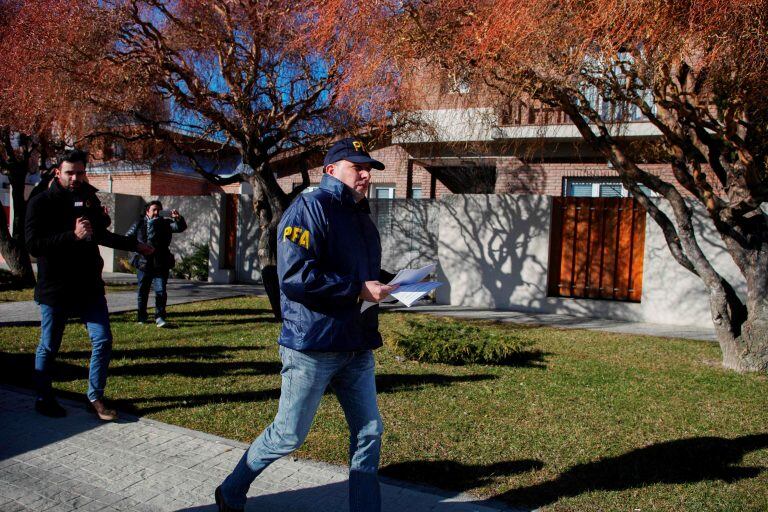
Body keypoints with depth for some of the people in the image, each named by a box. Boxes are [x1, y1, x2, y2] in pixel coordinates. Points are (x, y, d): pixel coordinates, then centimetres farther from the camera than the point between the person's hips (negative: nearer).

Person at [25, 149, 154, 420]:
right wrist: (73, 235, -27)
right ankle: (43, 399, 26)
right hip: (55, 288, -4)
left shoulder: (89, 197, 10)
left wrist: (134, 245, 19)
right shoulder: (41, 202, -7)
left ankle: (96, 397, 15)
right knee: (48, 347, 8)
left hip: (89, 286, 4)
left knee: (103, 340, 1)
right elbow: (33, 244, -18)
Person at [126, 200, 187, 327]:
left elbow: (180, 227, -8)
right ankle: (141, 316, 26)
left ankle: (160, 317, -3)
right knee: (142, 292, 12)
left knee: (161, 291, -8)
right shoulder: (139, 224, 8)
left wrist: (178, 218, -29)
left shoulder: (165, 223, 6)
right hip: (144, 263, 1)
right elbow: (127, 238, 15)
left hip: (161, 264, -1)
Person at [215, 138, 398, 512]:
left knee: (369, 432, 11)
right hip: (313, 345, -8)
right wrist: (359, 289, -22)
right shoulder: (310, 207, -11)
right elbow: (294, 276, -23)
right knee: (289, 435, 7)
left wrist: (387, 282, 5)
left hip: (357, 347, 8)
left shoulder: (361, 216, 15)